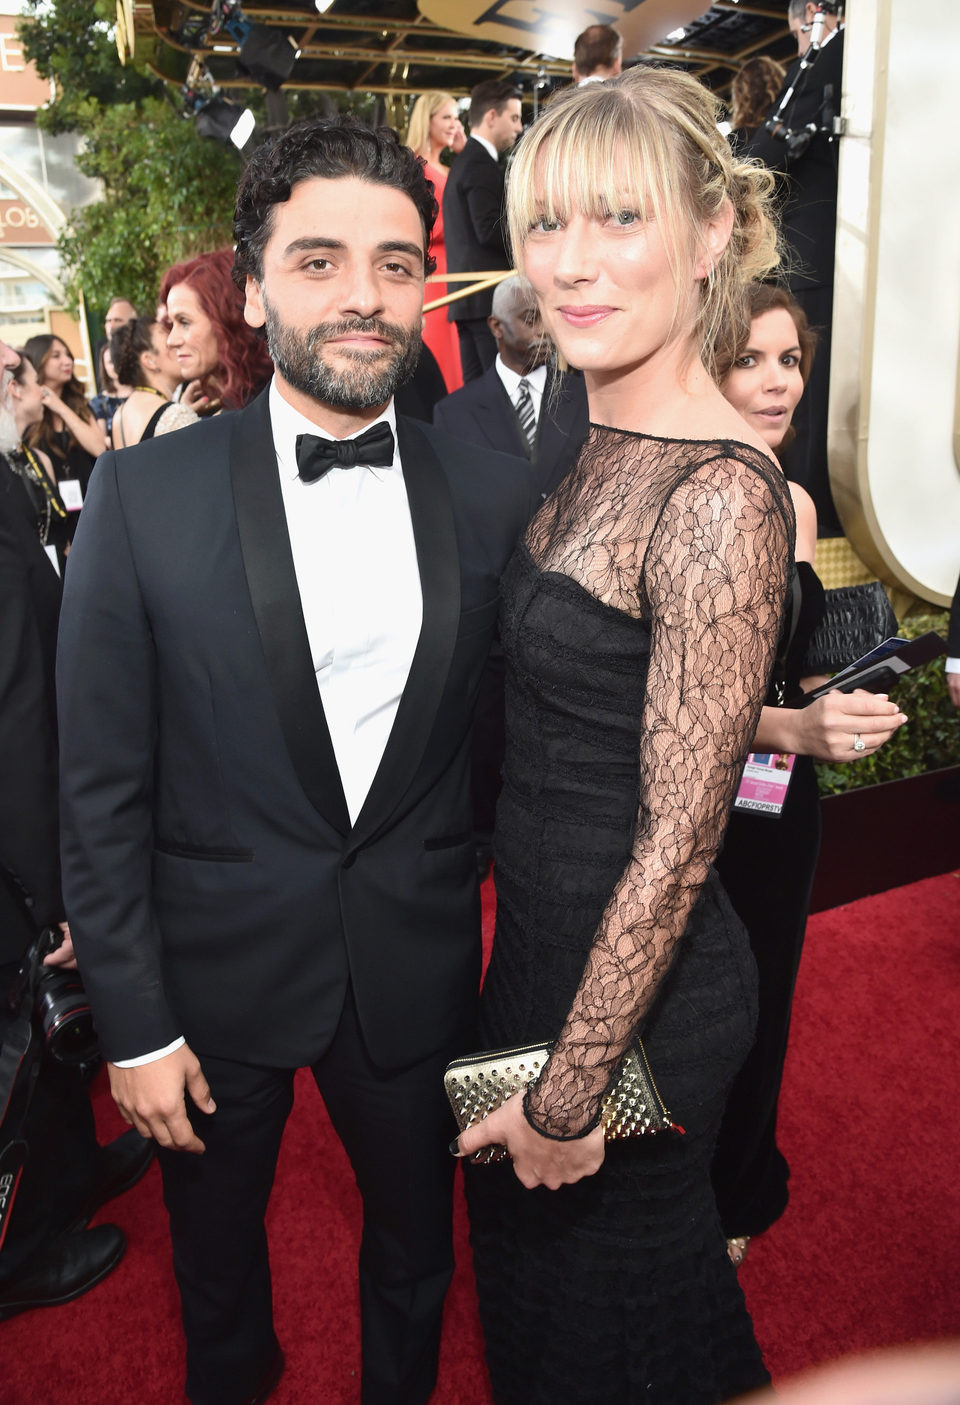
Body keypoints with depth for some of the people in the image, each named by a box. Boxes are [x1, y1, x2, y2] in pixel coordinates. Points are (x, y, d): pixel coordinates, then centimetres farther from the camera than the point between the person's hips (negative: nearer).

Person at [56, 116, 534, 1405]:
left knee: (415, 1243, 24)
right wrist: (136, 1023, -7)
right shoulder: (146, 496, -12)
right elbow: (102, 790, -9)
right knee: (215, 1243, 26)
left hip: (417, 968, 1)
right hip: (217, 970, 0)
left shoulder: (494, 498, -6)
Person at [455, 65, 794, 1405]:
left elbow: (677, 841, -24)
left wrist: (567, 1094, -14)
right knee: (529, 1246, 31)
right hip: (547, 933, 8)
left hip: (636, 987, -8)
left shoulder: (718, 494, -26)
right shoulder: (600, 450, 2)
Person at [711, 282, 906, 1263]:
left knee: (762, 1007, 23)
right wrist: (790, 726, -32)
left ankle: (734, 1200, 51)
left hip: (780, 808, 7)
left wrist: (837, 706, -2)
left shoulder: (794, 503, 5)